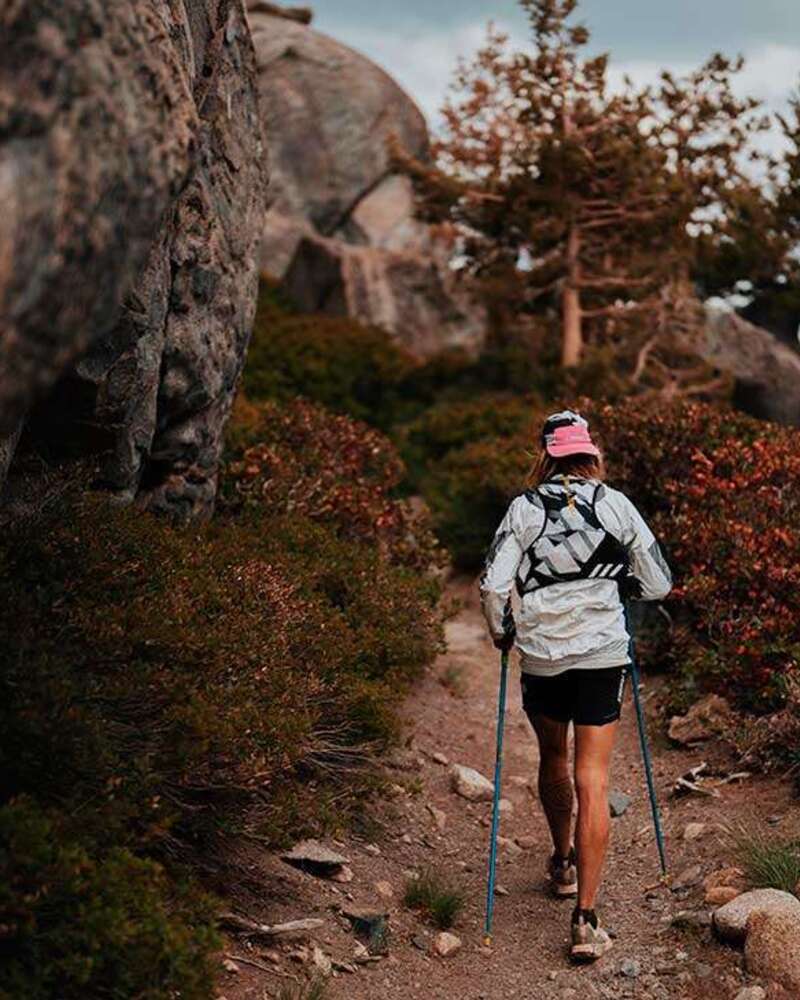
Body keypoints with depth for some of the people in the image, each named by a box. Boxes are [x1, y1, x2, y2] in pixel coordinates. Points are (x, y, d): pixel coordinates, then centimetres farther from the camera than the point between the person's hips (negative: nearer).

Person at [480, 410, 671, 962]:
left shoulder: (524, 509, -1)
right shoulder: (616, 504, 1)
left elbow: (494, 586, -8)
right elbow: (658, 585, 4)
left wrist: (502, 633, 10)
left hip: (541, 654, 1)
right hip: (602, 653, -1)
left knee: (553, 760, 24)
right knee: (593, 782, -1)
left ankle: (564, 862, 45)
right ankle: (586, 920, -6)